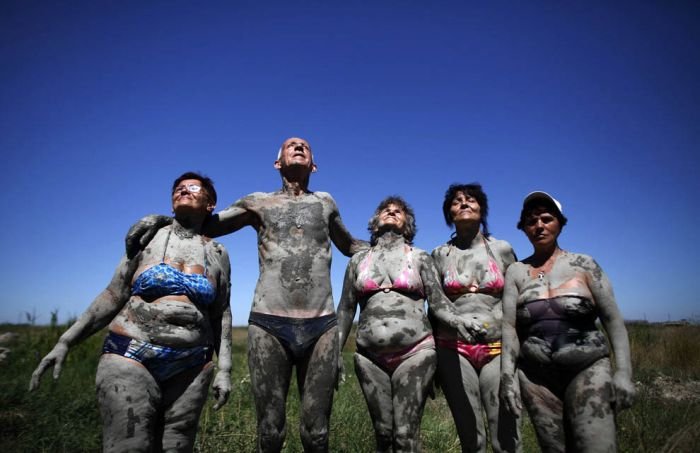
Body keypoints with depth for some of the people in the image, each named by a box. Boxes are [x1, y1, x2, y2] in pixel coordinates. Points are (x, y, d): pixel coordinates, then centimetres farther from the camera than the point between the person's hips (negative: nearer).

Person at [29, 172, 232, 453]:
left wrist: (224, 369, 2)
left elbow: (221, 314, 7)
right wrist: (65, 342, 0)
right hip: (132, 361, -1)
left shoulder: (217, 254, 7)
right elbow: (113, 296, 5)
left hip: (190, 370, 2)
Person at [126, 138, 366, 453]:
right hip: (268, 325, -1)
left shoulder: (325, 202, 18)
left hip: (322, 327, 1)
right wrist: (159, 219, 0)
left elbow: (349, 246, 32)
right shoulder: (259, 203, 14)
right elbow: (204, 224, 19)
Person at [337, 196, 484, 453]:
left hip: (415, 353, -2)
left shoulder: (420, 258, 9)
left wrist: (457, 321, -18)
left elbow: (438, 301, 2)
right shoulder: (358, 260, 13)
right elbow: (345, 309, 12)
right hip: (370, 357, 2)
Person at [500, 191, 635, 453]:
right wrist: (507, 374, -9)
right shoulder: (516, 271, 4)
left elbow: (612, 319, 1)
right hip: (536, 375, 1)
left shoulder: (583, 264, 2)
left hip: (587, 369, -1)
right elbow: (508, 325, -1)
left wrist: (623, 372, -7)